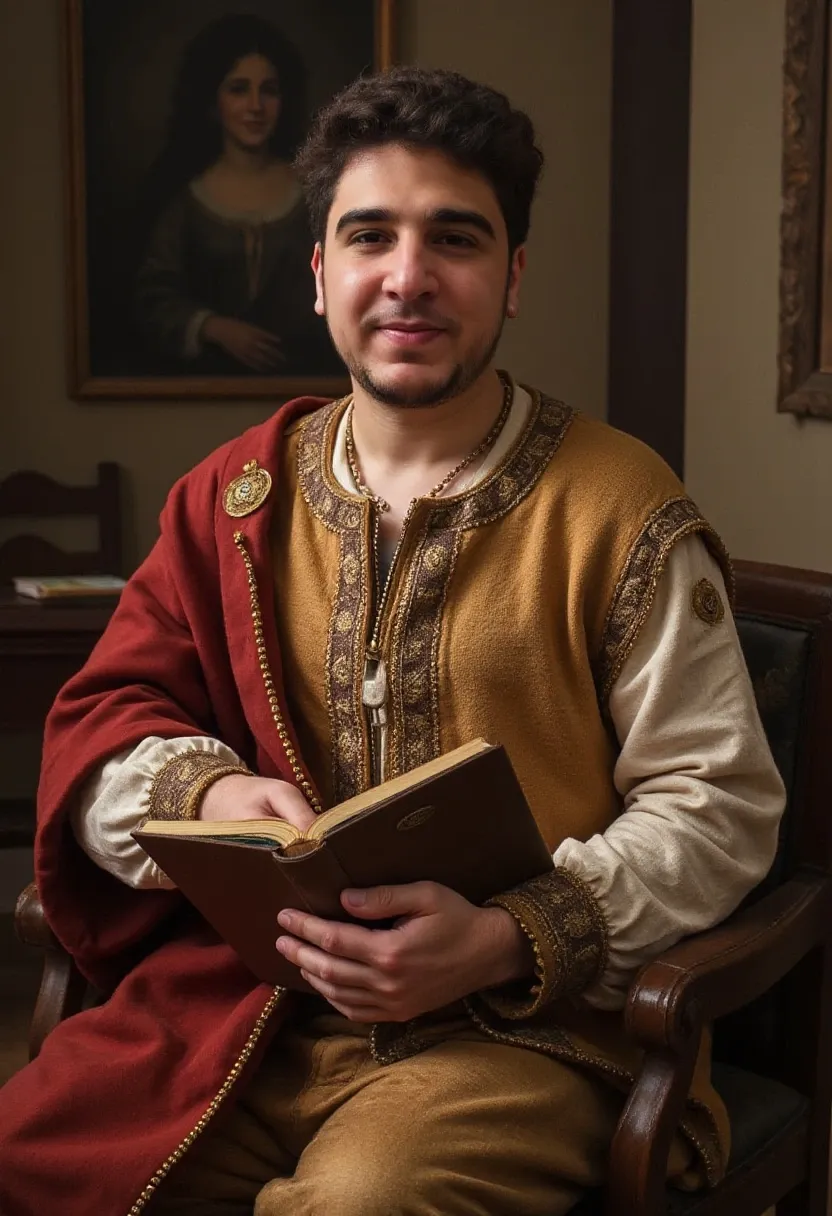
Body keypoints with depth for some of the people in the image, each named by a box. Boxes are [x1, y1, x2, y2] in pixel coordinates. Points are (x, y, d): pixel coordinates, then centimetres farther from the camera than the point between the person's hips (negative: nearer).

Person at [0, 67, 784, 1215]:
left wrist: (510, 941, -18)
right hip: (236, 1006, 4)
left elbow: (720, 807, -3)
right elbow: (99, 725, 12)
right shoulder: (235, 498, 11)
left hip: (521, 1028, -4)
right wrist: (207, 792, -11)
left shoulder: (622, 514, -3)